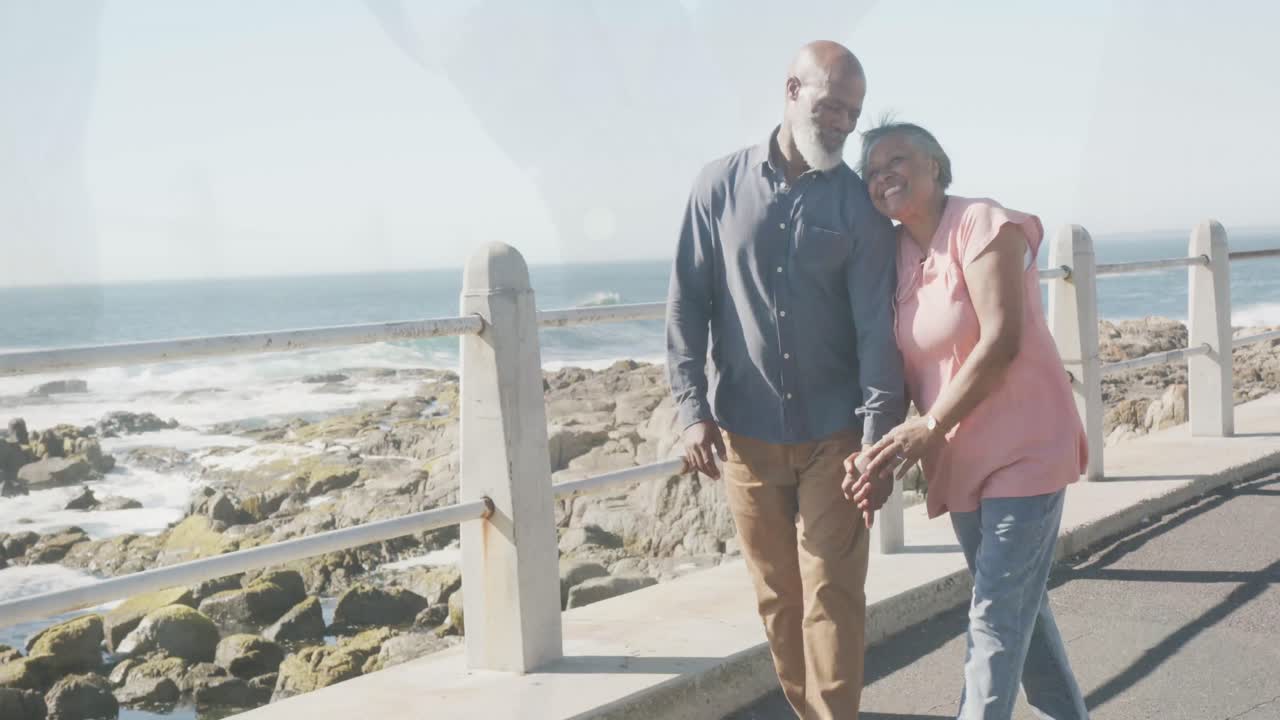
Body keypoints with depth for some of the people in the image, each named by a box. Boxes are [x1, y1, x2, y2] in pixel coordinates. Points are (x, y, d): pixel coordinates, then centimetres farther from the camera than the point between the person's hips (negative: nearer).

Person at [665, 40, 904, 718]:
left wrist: (879, 438, -14)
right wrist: (693, 409, -7)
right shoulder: (720, 185, 1)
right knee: (777, 597, 11)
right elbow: (686, 304, 1)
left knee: (832, 596, -2)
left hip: (833, 433, -1)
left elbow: (876, 326, -7)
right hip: (745, 433, 1)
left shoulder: (859, 202, -2)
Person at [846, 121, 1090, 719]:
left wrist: (927, 429, -21)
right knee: (1020, 606, 18)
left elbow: (1002, 341, -21)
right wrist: (886, 456, -8)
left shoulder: (982, 224, -12)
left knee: (997, 616, -8)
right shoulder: (894, 254, 7)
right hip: (960, 460, 7)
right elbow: (902, 366, 5)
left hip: (1023, 450, -7)